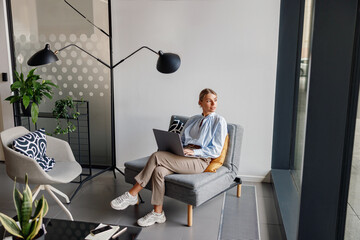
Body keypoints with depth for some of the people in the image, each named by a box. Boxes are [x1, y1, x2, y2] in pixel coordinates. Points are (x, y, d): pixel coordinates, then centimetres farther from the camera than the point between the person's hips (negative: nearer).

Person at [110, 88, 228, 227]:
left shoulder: (219, 121, 4)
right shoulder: (193, 120, 22)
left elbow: (216, 151, -4)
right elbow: (181, 141, 22)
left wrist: (193, 151, -15)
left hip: (200, 160, -5)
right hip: (183, 157, 5)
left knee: (157, 156, -25)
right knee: (158, 171, -28)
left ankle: (132, 195, -16)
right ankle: (158, 213, -18)